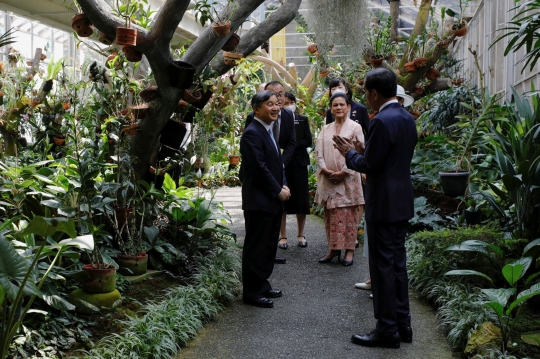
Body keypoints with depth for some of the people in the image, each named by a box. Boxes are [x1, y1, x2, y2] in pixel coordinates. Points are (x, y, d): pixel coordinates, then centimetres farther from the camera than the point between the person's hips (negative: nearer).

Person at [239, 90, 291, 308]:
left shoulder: (269, 131, 15)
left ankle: (262, 285, 26)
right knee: (256, 248, -1)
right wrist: (278, 191, -14)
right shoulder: (252, 133, -15)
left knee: (269, 246, 15)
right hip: (258, 200, -9)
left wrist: (283, 186, 5)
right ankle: (252, 292, 8)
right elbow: (259, 168, -20)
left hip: (273, 200, 9)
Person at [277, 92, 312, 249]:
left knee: (301, 200, 3)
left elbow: (308, 141, 0)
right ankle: (283, 236, 11)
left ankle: (301, 235, 16)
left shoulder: (303, 120, 9)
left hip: (299, 163, 2)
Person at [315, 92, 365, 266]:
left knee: (349, 215, -1)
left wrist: (343, 172, -13)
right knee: (331, 215, 8)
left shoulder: (355, 127, -2)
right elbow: (319, 152, 7)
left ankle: (349, 250, 6)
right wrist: (325, 169, -10)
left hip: (348, 179, -4)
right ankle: (334, 249, 15)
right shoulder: (325, 129, 12)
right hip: (328, 179, 5)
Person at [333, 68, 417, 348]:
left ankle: (387, 330, 6)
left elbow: (370, 165, -17)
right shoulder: (407, 118, 10)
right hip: (402, 202, 9)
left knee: (383, 265, -1)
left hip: (384, 204, -9)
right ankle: (402, 325, 23)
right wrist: (363, 151, 14)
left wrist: (349, 154, 0)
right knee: (397, 263, 15)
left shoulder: (382, 121, -19)